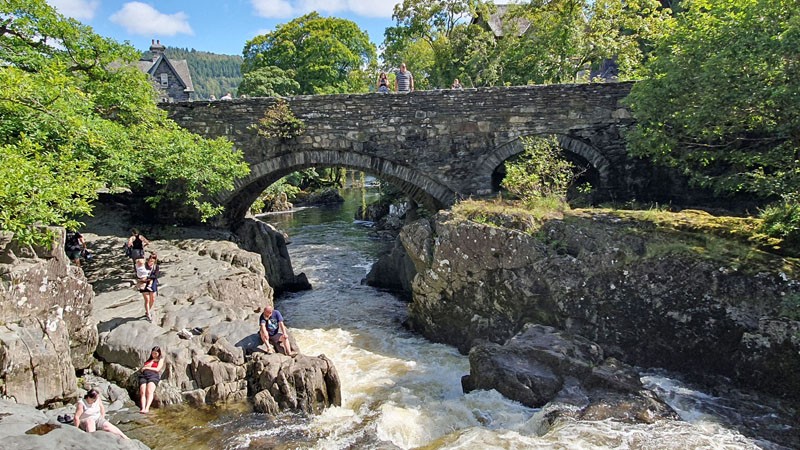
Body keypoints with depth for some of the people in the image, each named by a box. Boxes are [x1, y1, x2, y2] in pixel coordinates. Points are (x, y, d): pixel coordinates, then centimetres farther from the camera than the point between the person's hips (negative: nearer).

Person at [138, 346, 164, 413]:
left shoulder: (160, 360, 21)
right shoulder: (149, 360, 34)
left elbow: (157, 369, 5)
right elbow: (143, 368, 20)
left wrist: (146, 368, 6)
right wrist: (151, 362, 12)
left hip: (153, 375, -4)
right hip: (143, 375, 4)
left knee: (149, 391, -30)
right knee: (142, 392, -24)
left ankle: (147, 408, -45)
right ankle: (143, 408, -39)